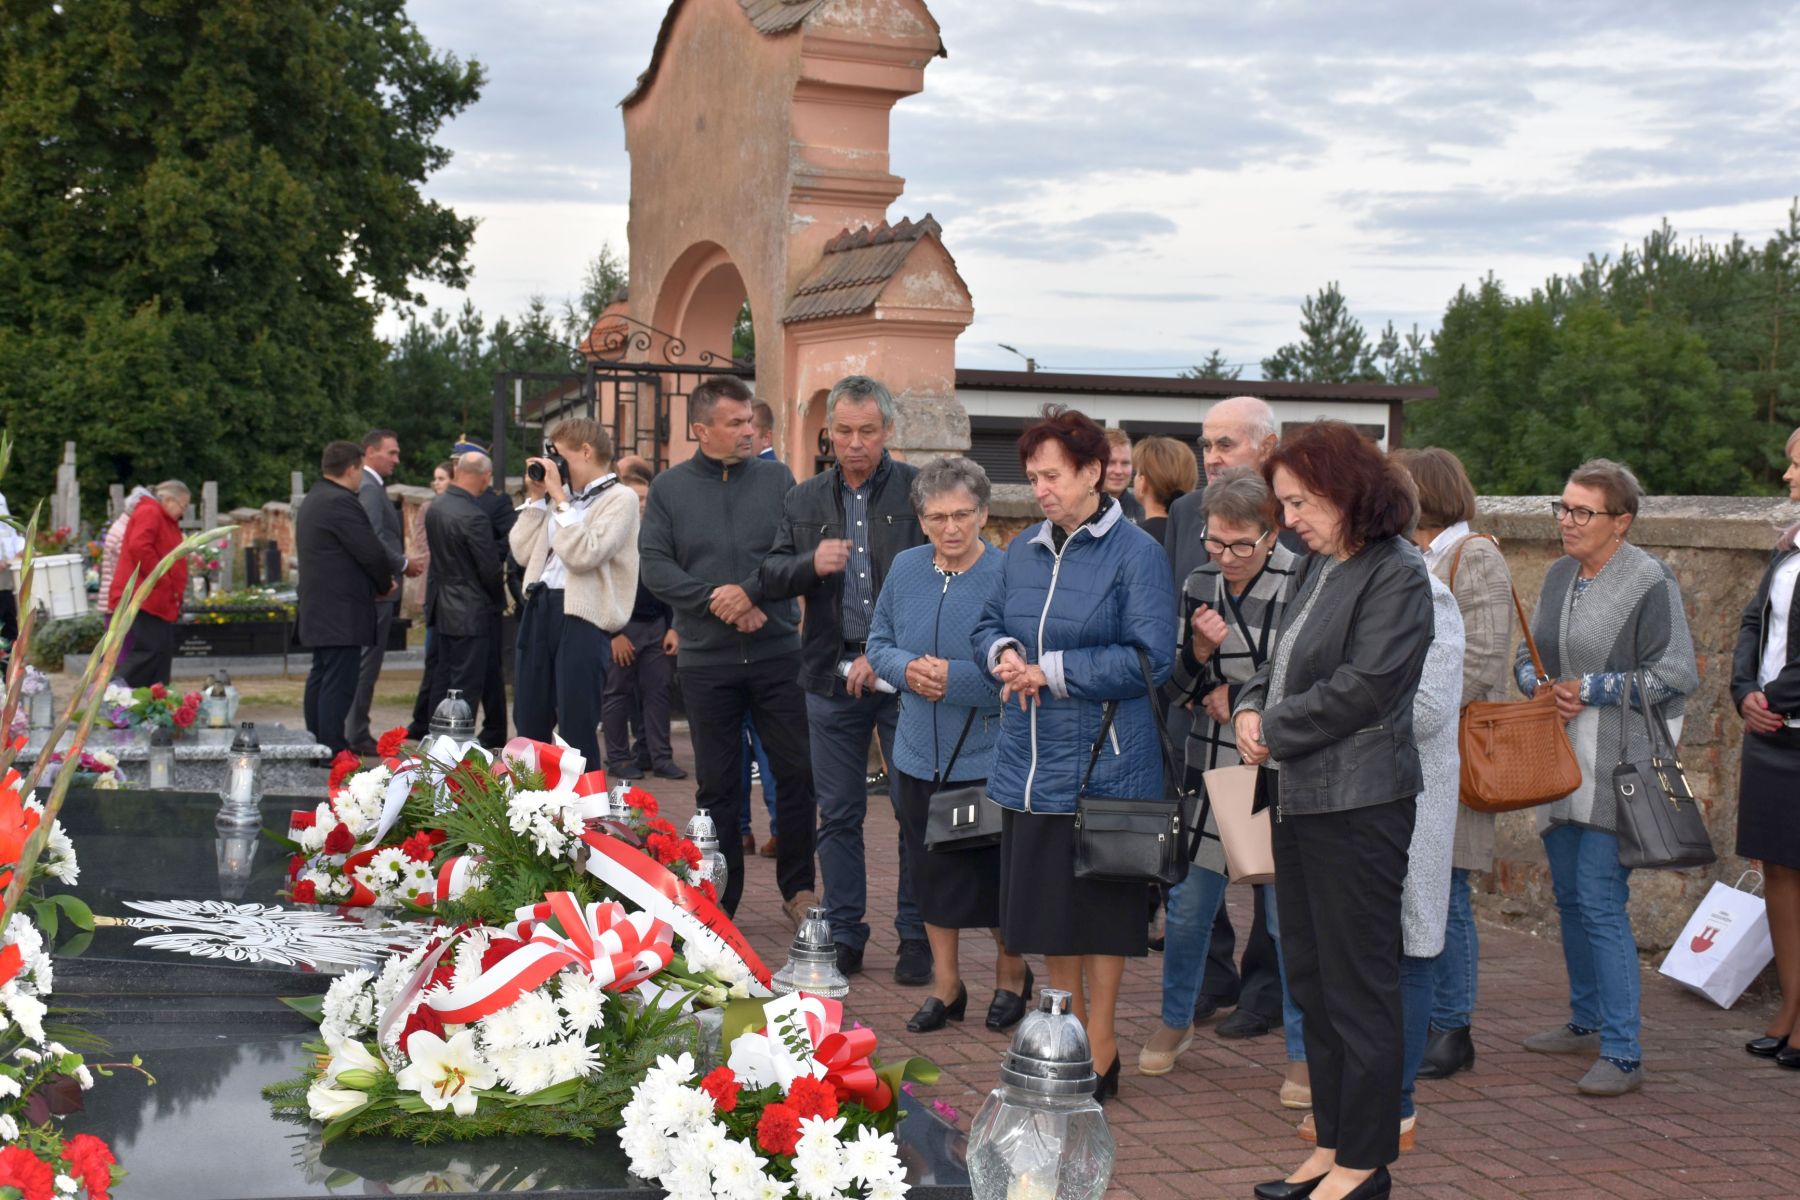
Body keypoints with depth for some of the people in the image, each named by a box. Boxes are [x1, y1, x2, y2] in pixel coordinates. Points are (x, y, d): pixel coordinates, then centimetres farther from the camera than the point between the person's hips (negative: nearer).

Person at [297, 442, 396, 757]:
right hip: (342, 611, -11)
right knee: (339, 683, -9)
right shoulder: (341, 503, -17)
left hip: (317, 610, 11)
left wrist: (378, 582, 11)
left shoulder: (312, 501, 17)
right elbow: (371, 552, -17)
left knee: (320, 678, 15)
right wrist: (385, 585, 2)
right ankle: (334, 753, -10)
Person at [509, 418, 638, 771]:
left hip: (582, 616, -8)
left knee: (576, 734, -6)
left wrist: (559, 499, -13)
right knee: (528, 727, 13)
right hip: (540, 608, 8)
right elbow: (523, 553, 14)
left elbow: (582, 555, -19)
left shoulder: (620, 498, -6)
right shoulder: (563, 495, 15)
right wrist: (536, 497, 10)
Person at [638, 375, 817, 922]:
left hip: (777, 652, 0)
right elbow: (655, 566, -5)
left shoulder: (776, 479, 4)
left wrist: (750, 590, -17)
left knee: (797, 773, 3)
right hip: (706, 660, 0)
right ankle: (720, 897, 17)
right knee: (715, 785, 7)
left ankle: (798, 889, 17)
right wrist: (717, 603, -14)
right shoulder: (669, 488, 3)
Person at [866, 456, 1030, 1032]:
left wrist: (955, 678, -20)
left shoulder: (1010, 575, -13)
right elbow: (878, 642, 11)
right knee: (932, 872, 14)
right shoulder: (905, 568, 3)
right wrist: (907, 669, -10)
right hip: (920, 757, 5)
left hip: (989, 759, -5)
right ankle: (946, 984, 30)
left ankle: (1011, 974, 32)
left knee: (994, 873, 7)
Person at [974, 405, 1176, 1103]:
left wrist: (1052, 672, -15)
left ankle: (1101, 1044, 17)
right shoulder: (1023, 550, 10)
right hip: (1027, 763, 6)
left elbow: (1150, 658, -15)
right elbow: (990, 623, 20)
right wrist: (1004, 653, -4)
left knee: (1100, 907, 4)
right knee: (1047, 900, 12)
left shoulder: (1136, 554, -9)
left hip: (1104, 763, -6)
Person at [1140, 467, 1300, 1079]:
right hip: (1210, 770, 5)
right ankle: (1176, 1022, 32)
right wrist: (1199, 651, -9)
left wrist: (1237, 697, -7)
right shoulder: (1198, 586, 5)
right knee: (1188, 904, 11)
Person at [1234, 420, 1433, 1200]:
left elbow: (1362, 688, -20)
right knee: (1310, 980, 14)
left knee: (1357, 983, -1)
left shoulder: (1396, 575, -13)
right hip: (1301, 797, 9)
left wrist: (1274, 730, -11)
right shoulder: (1317, 566, 13)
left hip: (1358, 805, -9)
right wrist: (1251, 706, 0)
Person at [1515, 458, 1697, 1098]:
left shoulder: (1651, 582, -10)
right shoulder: (1557, 575, 12)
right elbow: (1527, 656, 20)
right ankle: (1586, 1022, 30)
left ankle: (1622, 1054, -7)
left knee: (1600, 900, -12)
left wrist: (1591, 690, -14)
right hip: (1559, 762, 8)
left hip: (1616, 766, -7)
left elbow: (1674, 675, -12)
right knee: (1569, 895, 14)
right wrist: (1541, 686, -1)